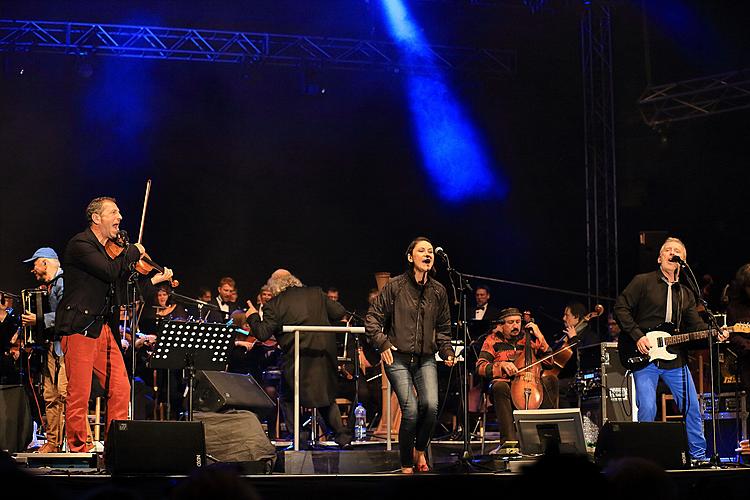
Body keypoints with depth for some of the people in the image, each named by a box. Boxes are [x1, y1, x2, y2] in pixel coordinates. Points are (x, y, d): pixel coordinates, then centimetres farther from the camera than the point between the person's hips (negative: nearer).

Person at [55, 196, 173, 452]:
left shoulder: (111, 249, 17)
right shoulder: (80, 244, -9)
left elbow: (121, 285, 18)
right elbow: (109, 271, -23)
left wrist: (156, 279, 12)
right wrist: (133, 251, -9)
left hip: (104, 328, 8)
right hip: (80, 326, -8)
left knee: (121, 389, 4)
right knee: (79, 394, -5)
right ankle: (77, 449, 3)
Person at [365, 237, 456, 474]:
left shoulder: (438, 291, 9)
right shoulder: (395, 286, -2)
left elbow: (442, 328, 21)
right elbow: (372, 317, 1)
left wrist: (447, 351, 7)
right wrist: (382, 343, -9)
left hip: (426, 359, 3)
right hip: (398, 358, -3)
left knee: (431, 406, -19)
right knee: (411, 410, -14)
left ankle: (420, 450, 10)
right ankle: (406, 464, 6)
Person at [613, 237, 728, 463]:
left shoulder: (686, 294, 16)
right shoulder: (642, 282, 1)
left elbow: (695, 325, 12)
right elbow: (621, 308, -5)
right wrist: (637, 336, -13)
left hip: (675, 358, 5)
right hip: (644, 356, -5)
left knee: (692, 407, 4)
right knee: (647, 410, -11)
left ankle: (699, 455, 16)